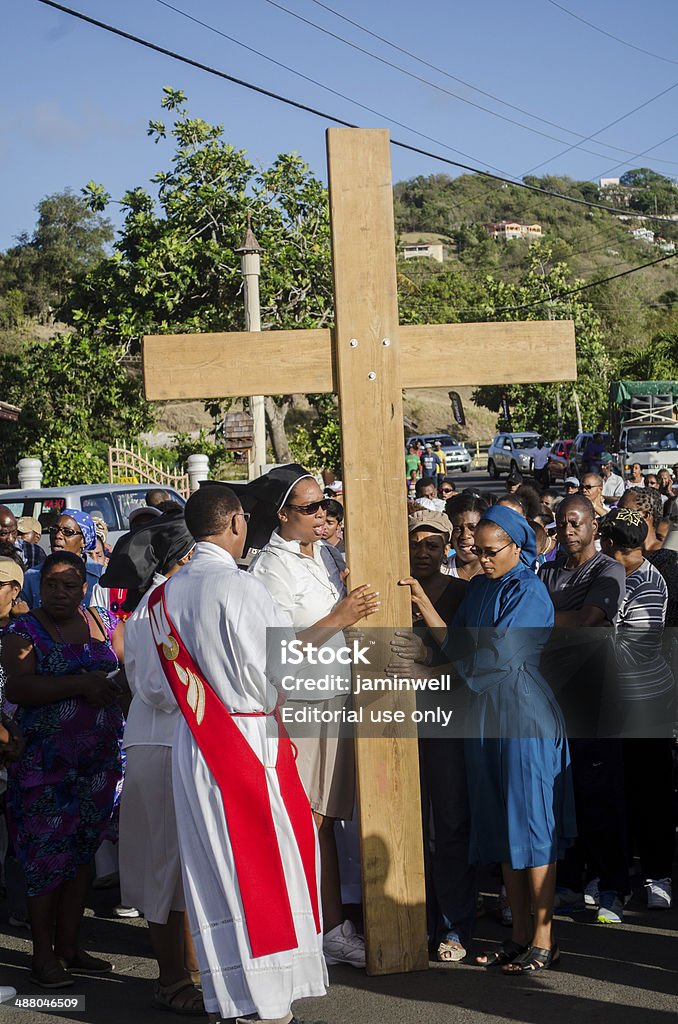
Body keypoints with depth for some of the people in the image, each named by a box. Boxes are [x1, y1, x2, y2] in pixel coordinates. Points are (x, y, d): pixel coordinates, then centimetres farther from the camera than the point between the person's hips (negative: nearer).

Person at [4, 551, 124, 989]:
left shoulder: (106, 623, 9)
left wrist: (111, 686, -9)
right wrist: (80, 684, -23)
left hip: (100, 757, 4)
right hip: (46, 759, -4)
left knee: (82, 851, 10)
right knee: (48, 853, -3)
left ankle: (69, 945, 20)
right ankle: (43, 956, 6)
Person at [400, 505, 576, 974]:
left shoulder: (529, 591, -10)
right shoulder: (478, 588, 13)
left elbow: (498, 653, -17)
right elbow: (459, 650, 5)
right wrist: (423, 601, -2)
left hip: (523, 712, -7)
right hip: (485, 712, 8)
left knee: (532, 825, -2)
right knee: (502, 828, 10)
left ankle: (544, 940, 6)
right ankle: (521, 933, 19)